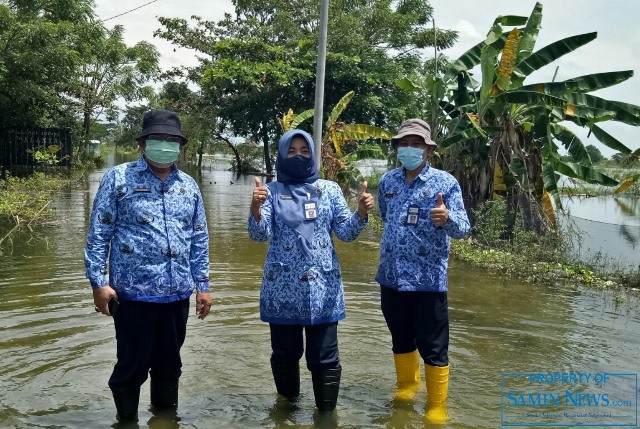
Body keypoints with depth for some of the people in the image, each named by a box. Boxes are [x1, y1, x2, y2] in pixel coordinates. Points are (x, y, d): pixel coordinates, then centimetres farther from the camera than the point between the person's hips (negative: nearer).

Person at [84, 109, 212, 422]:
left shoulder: (188, 185, 10)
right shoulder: (118, 179, -3)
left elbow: (199, 240, 13)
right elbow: (98, 234, -4)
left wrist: (203, 285, 10)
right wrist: (98, 282, -10)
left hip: (177, 294, 4)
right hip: (133, 293, -4)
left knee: (169, 364, 17)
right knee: (132, 366, 7)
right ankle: (127, 419, 28)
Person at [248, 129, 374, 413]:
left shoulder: (329, 189, 6)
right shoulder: (272, 191, 2)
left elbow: (346, 232, 1)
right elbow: (260, 234, -9)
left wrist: (362, 211, -19)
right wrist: (255, 208, -30)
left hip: (322, 288, 0)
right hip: (283, 289, 0)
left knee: (324, 357, 3)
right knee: (284, 354, 12)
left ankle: (326, 412, 20)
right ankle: (288, 405, 36)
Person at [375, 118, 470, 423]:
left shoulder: (445, 183, -8)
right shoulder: (388, 181, 5)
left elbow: (463, 228, -15)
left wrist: (446, 218, -34)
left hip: (428, 279, -4)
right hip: (391, 277, 4)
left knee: (433, 348, 4)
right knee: (401, 340, 20)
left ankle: (437, 407, 21)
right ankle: (406, 388, 42)